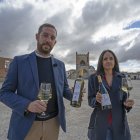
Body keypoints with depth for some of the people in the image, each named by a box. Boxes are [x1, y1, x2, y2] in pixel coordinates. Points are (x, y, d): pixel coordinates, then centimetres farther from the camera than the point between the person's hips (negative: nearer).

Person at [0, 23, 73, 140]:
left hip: (53, 123, 3)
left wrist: (74, 95, -10)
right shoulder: (19, 61, -5)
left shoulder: (60, 65, 4)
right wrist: (27, 105, -23)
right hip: (26, 125, -2)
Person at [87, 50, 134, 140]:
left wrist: (127, 103, -16)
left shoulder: (122, 77, 1)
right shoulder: (93, 78, -4)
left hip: (119, 122, 2)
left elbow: (124, 98, 6)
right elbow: (90, 101, -3)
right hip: (100, 122, -1)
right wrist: (96, 99, -24)